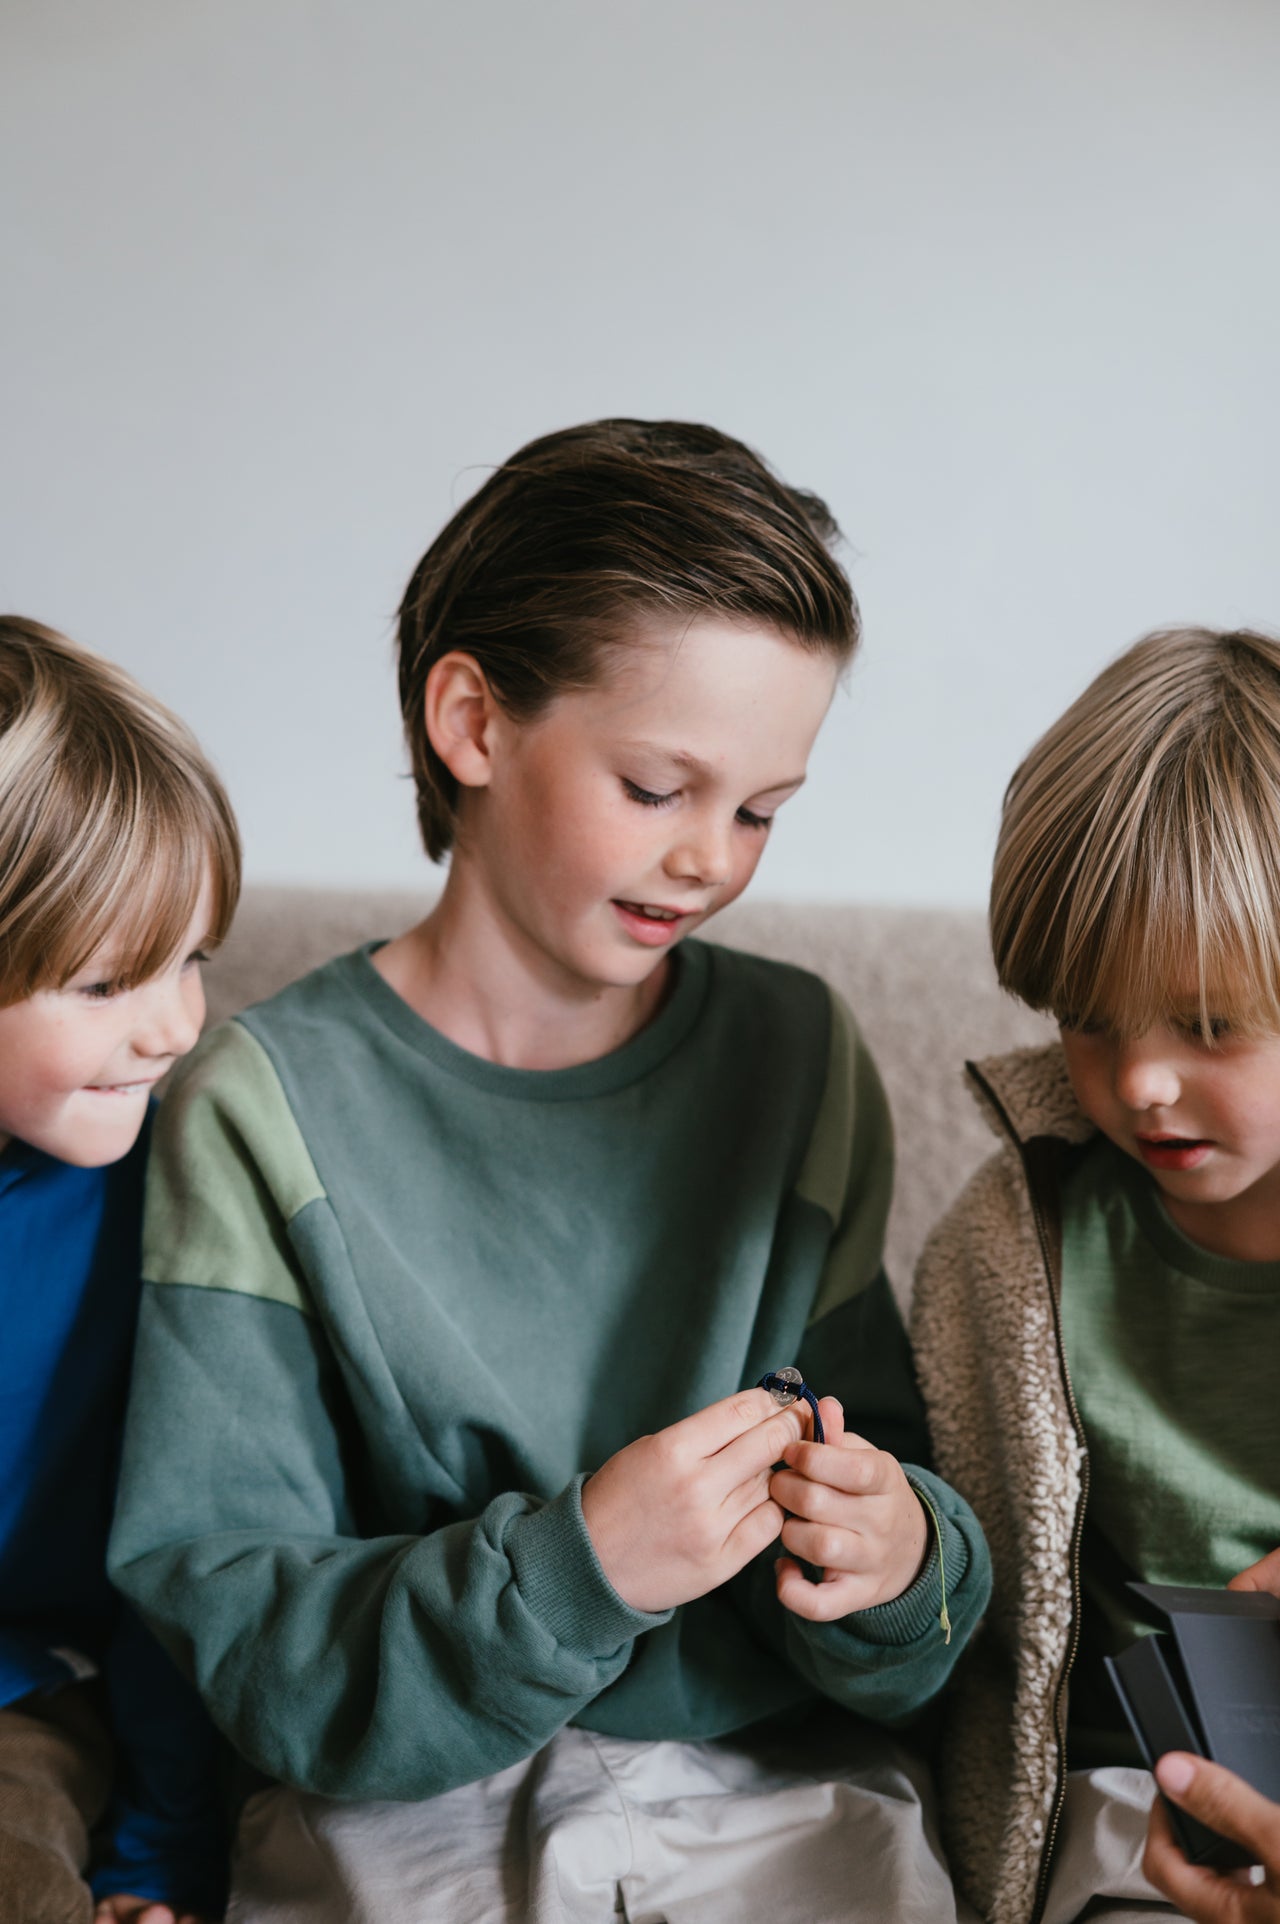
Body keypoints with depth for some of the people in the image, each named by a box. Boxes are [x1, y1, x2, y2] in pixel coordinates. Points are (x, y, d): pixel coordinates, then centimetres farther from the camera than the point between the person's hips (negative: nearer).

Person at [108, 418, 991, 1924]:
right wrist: (569, 1571, -22)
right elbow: (224, 1619, -8)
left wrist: (903, 1564, -14)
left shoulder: (798, 1058, 4)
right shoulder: (267, 1107, -6)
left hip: (780, 1793, 3)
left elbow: (892, 1492, 8)